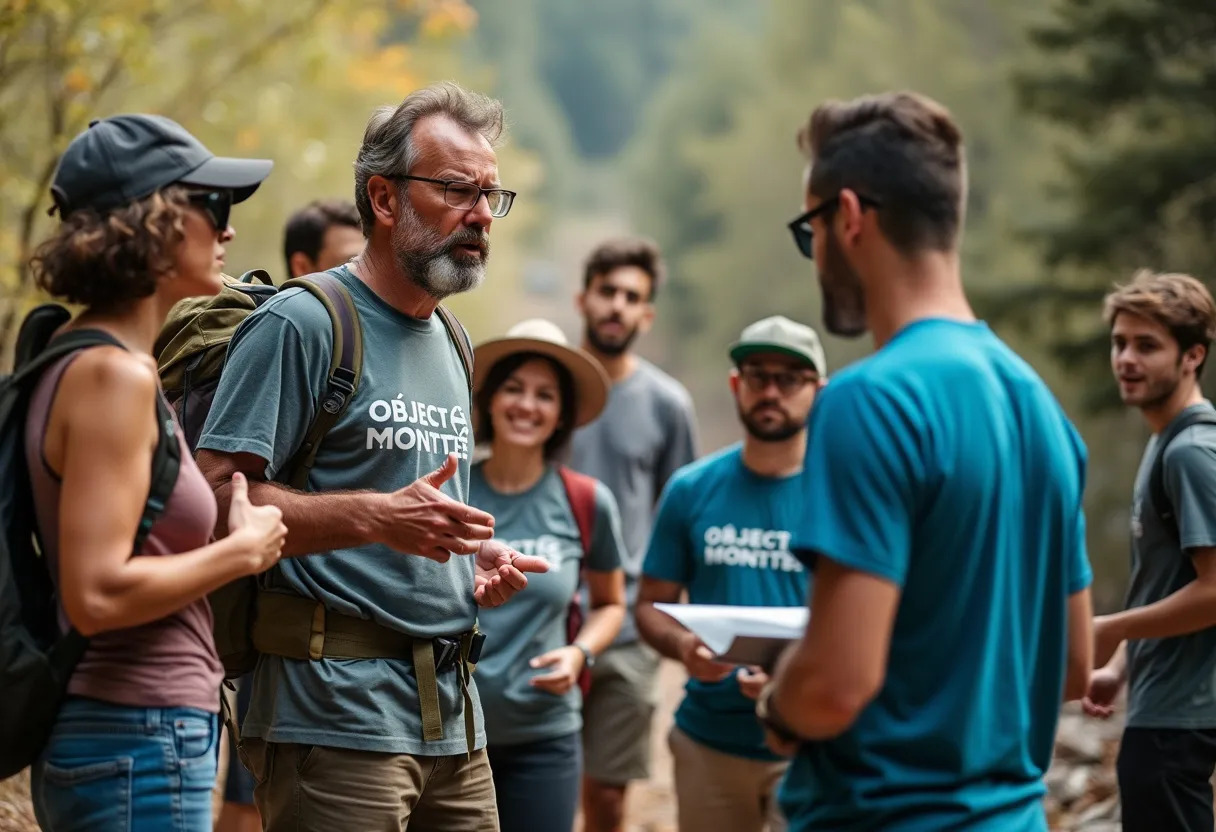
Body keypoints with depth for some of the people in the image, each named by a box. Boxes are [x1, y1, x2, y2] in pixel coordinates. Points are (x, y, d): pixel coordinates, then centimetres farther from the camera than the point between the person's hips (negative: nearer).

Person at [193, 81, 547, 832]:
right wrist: (376, 517, -26)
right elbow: (218, 495, -17)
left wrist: (479, 559, 9)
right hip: (338, 713, -8)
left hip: (455, 714, 8)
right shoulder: (301, 323, -8)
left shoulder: (453, 340, 20)